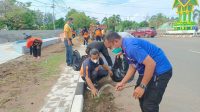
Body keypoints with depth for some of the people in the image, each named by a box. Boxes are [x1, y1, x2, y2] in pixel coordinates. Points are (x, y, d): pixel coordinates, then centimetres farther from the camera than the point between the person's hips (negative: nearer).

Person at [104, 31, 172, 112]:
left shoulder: (130, 46, -28)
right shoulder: (126, 46, 4)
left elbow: (151, 64, -31)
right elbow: (132, 66, 13)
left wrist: (142, 86, -24)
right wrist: (123, 82, 8)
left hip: (161, 71, -10)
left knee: (149, 105, -6)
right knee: (141, 96, 23)